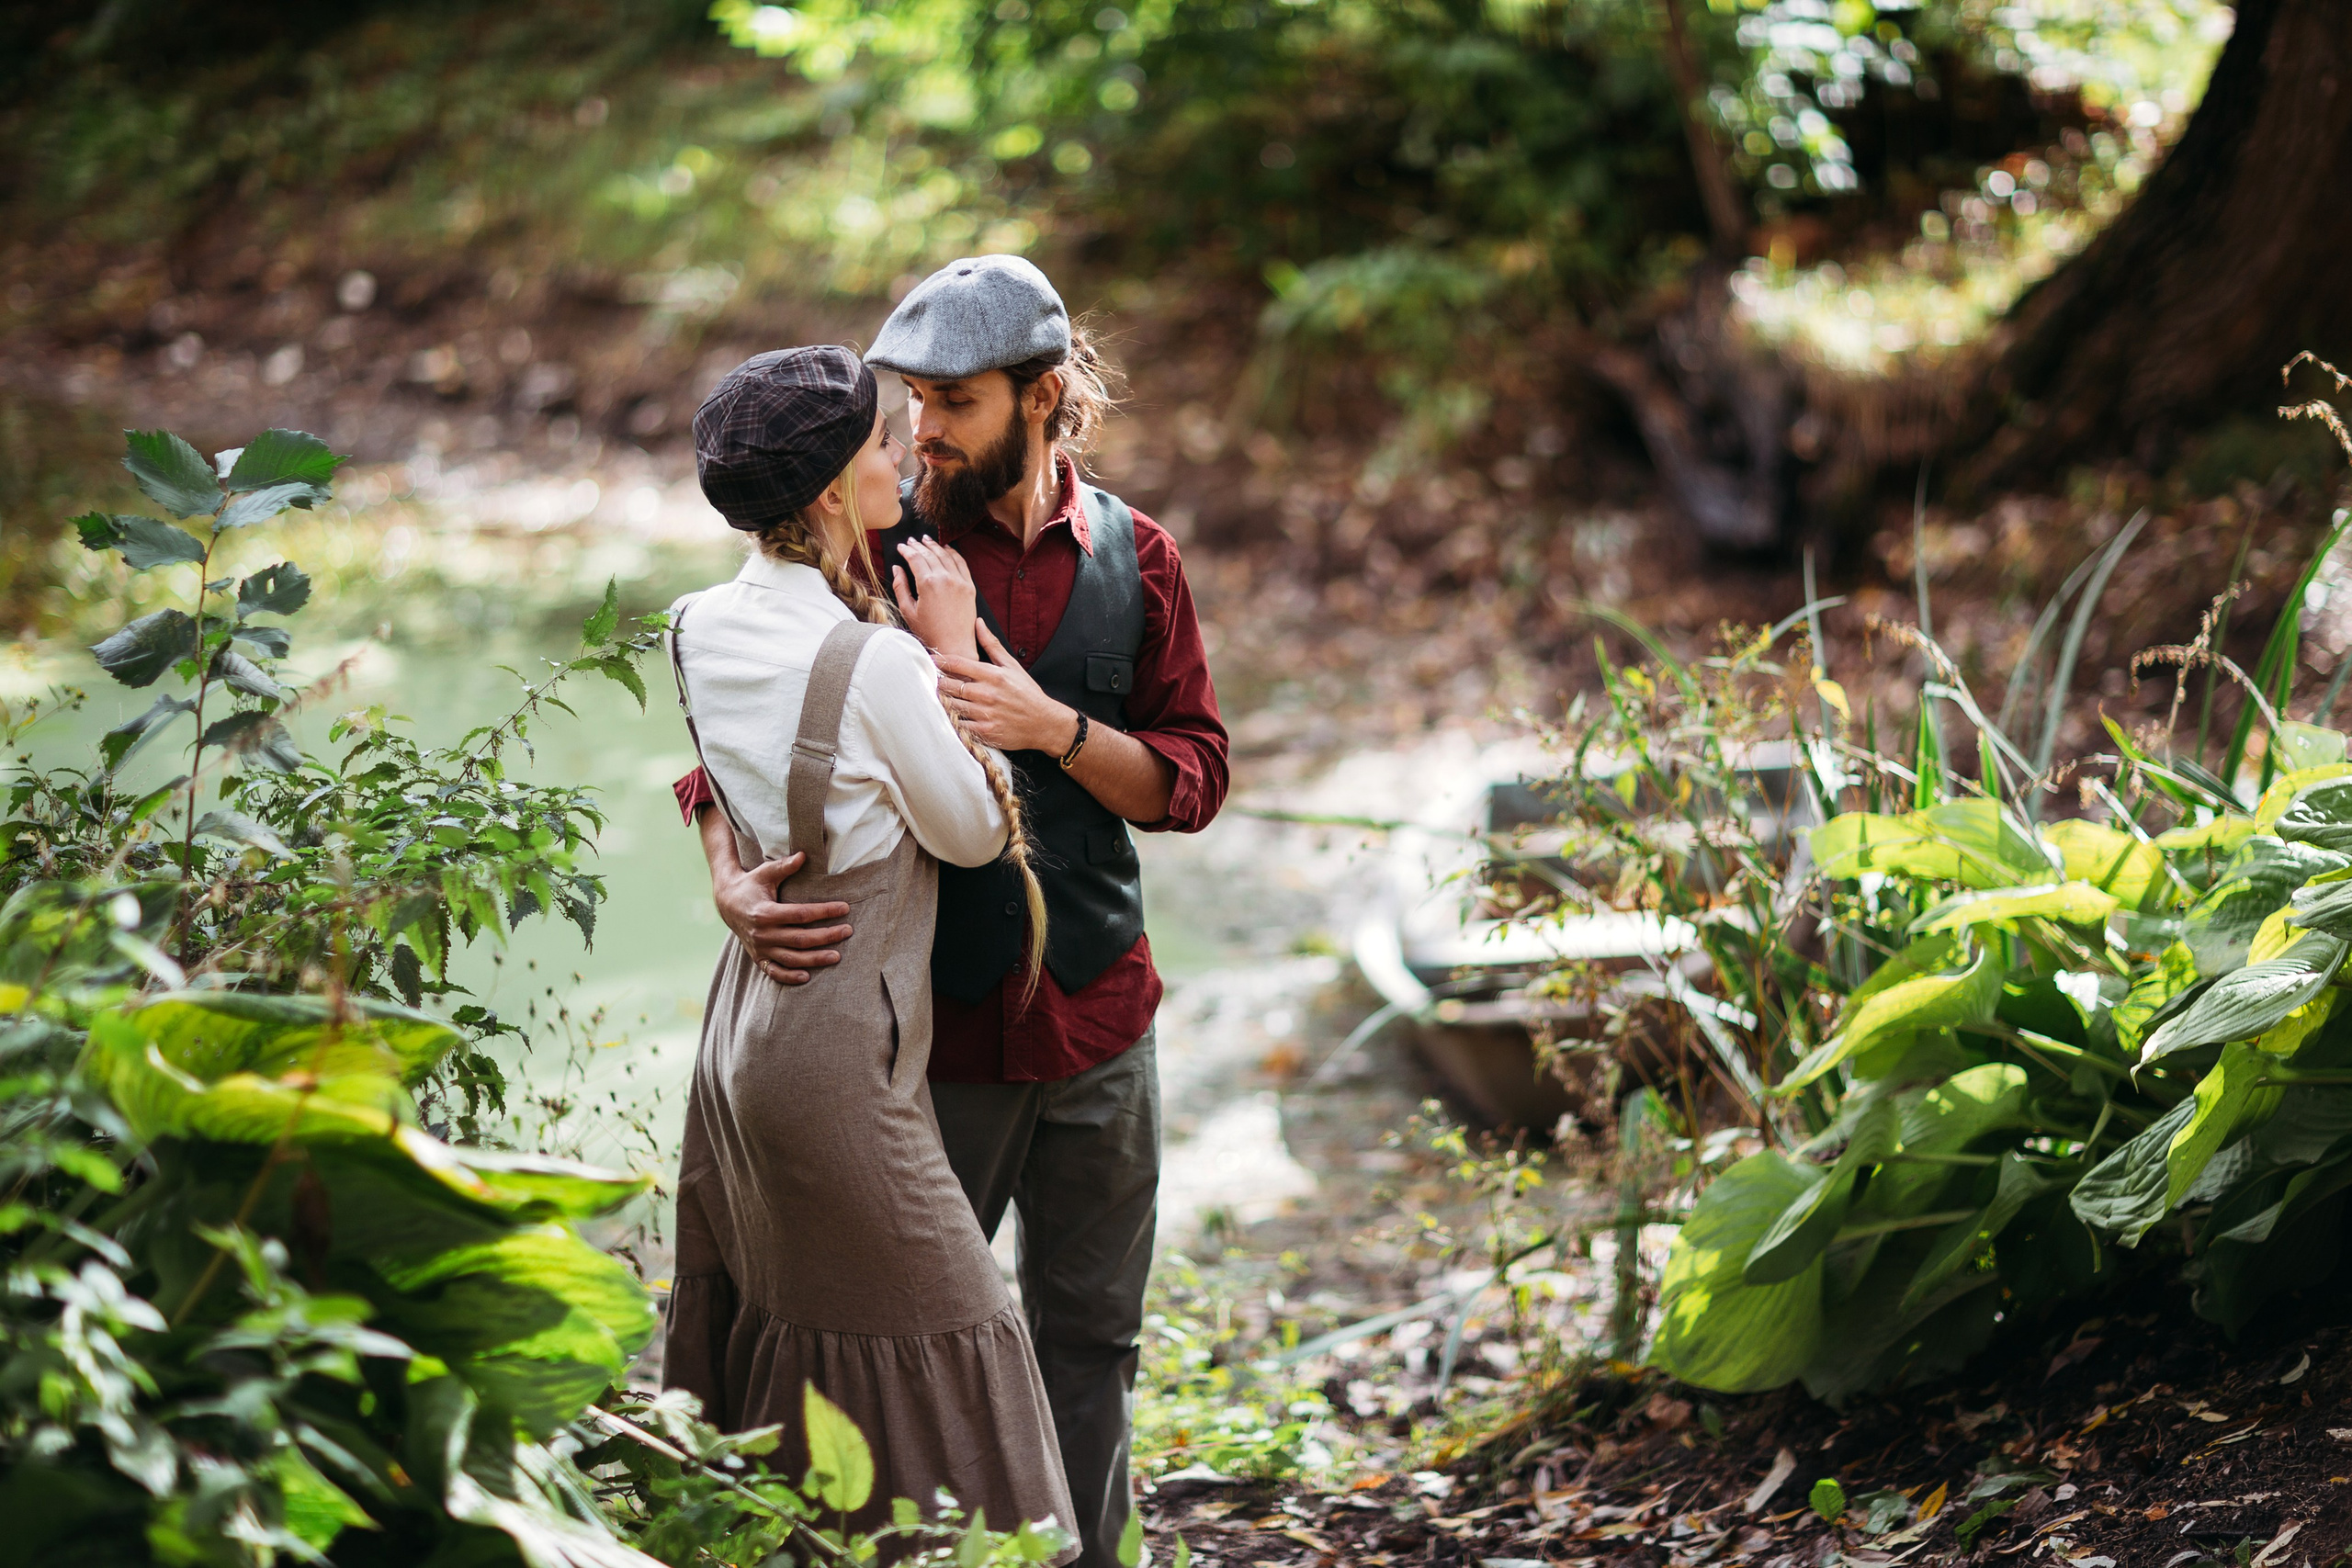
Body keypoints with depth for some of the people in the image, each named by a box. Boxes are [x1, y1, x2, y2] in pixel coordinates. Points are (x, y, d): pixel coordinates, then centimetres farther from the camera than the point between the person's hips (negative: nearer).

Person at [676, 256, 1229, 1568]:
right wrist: (733, 879, -23)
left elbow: (1194, 780, 1)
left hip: (1097, 1021, 2)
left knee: (1090, 1341, 12)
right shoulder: (873, 550, -5)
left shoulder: (1135, 558, 3)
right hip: (930, 1022, -2)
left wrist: (1053, 727, -17)